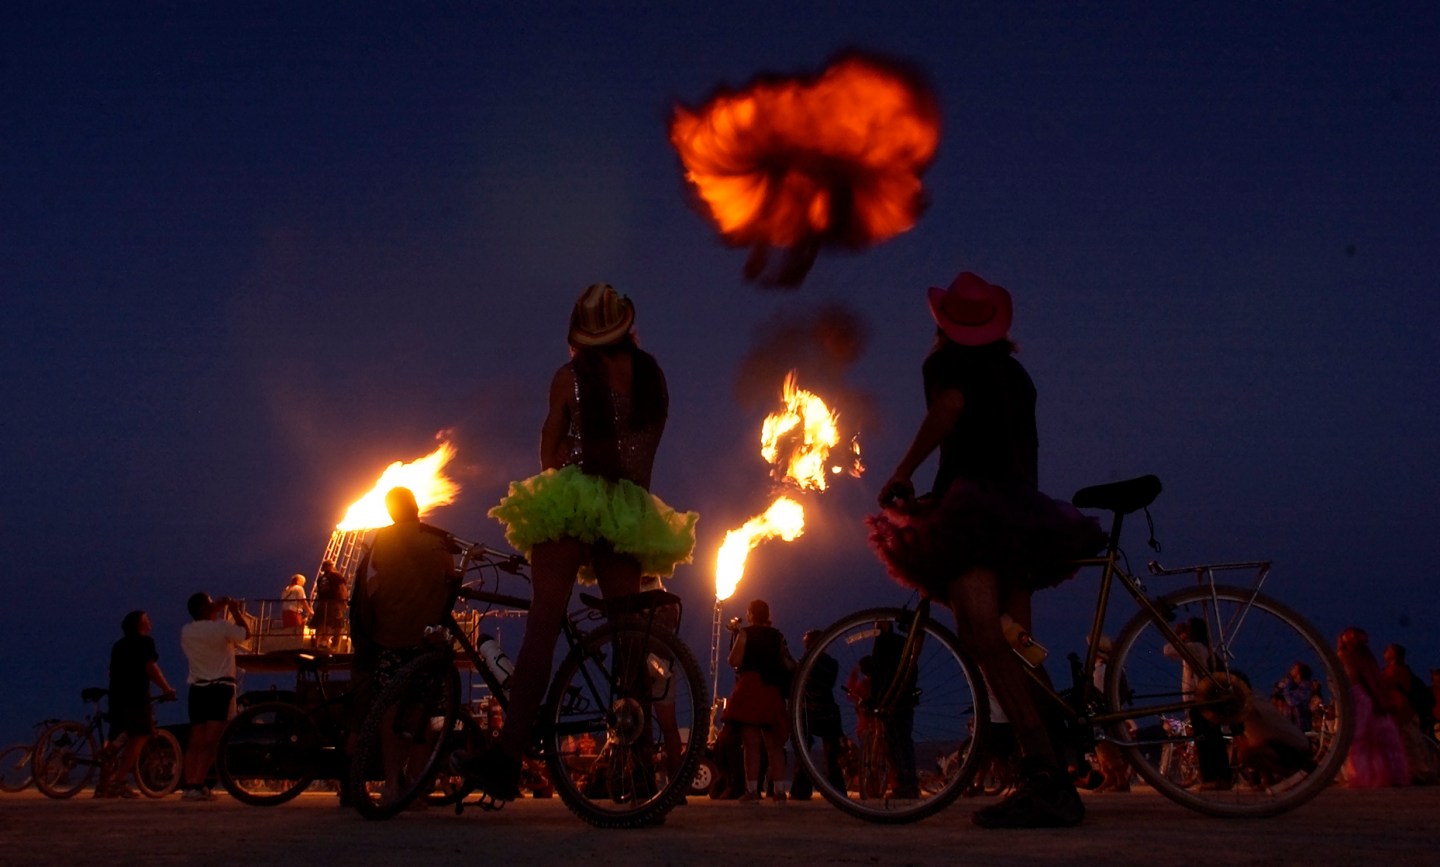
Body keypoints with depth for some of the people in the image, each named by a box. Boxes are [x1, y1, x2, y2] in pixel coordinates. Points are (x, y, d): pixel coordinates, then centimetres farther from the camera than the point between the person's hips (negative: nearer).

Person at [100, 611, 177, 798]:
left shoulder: (118, 645, 22)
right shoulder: (144, 642, -1)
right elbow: (150, 667, -11)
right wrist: (167, 689, -4)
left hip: (116, 697, 8)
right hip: (136, 697, -8)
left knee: (114, 740, 12)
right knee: (138, 738, -8)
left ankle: (103, 785, 10)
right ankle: (119, 782, -20)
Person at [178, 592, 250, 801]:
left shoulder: (186, 631, 6)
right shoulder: (221, 627, -10)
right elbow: (246, 633, 5)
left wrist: (220, 606, 26)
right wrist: (235, 611, 17)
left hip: (197, 688, 6)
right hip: (220, 688, -6)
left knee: (195, 741, 10)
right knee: (211, 741, -8)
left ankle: (188, 785, 5)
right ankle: (197, 785, -17)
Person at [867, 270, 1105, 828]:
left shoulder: (945, 361, 6)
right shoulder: (1013, 372, 27)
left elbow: (949, 407, -16)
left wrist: (902, 474, -12)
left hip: (974, 500, -8)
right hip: (1024, 507, 8)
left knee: (981, 635, -22)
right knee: (1014, 645, 7)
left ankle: (1043, 770, -37)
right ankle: (1049, 783, 1)